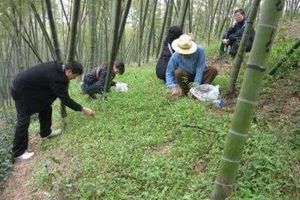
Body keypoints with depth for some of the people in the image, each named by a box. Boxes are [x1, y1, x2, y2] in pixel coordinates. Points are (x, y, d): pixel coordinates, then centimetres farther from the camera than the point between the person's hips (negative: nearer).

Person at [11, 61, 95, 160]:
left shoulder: (58, 67, -3)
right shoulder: (56, 77, -31)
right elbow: (65, 99, -25)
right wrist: (82, 109, -18)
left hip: (29, 86, 10)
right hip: (21, 90, -10)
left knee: (45, 107, 18)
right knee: (23, 121, -3)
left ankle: (46, 132, 37)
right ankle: (19, 152, 10)